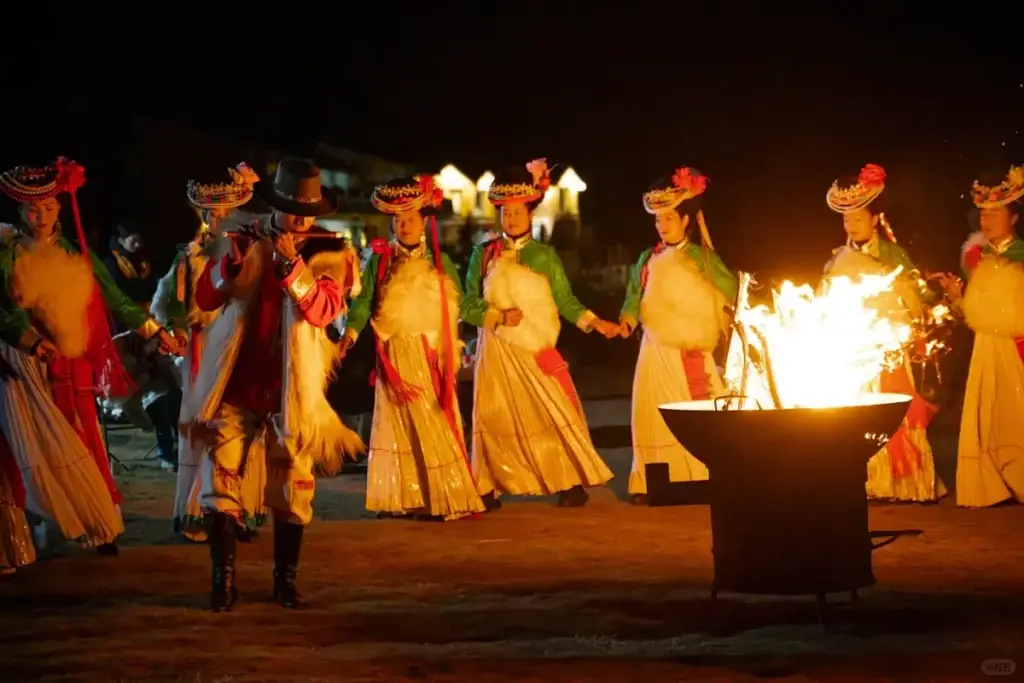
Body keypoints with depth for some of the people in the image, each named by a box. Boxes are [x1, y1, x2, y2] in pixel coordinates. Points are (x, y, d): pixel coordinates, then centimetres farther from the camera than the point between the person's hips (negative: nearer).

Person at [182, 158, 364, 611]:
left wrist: (291, 266, -25)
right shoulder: (240, 242, 7)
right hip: (236, 381, 1)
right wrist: (229, 263, -15)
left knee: (293, 485, 4)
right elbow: (205, 299, 2)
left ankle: (286, 579, 16)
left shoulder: (329, 254, 2)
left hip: (292, 385, -1)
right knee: (219, 479, -5)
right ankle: (223, 579, 2)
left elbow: (324, 310, -13)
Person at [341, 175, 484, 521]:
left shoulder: (439, 262, 8)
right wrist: (350, 333, -20)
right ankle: (402, 498, 5)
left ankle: (445, 496, 2)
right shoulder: (379, 261, 3)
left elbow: (459, 304, 8)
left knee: (438, 425, -1)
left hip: (433, 354, 1)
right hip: (397, 356, -1)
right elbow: (363, 302, -5)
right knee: (402, 425, 1)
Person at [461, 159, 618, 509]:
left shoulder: (544, 255, 4)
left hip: (537, 349, -1)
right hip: (497, 351, 1)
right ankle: (488, 488, 10)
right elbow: (468, 306, 1)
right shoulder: (484, 254, 4)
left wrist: (594, 322, -11)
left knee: (555, 411, -6)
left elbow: (566, 301, 2)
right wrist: (499, 316, -14)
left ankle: (571, 483, -2)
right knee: (495, 416, 3)